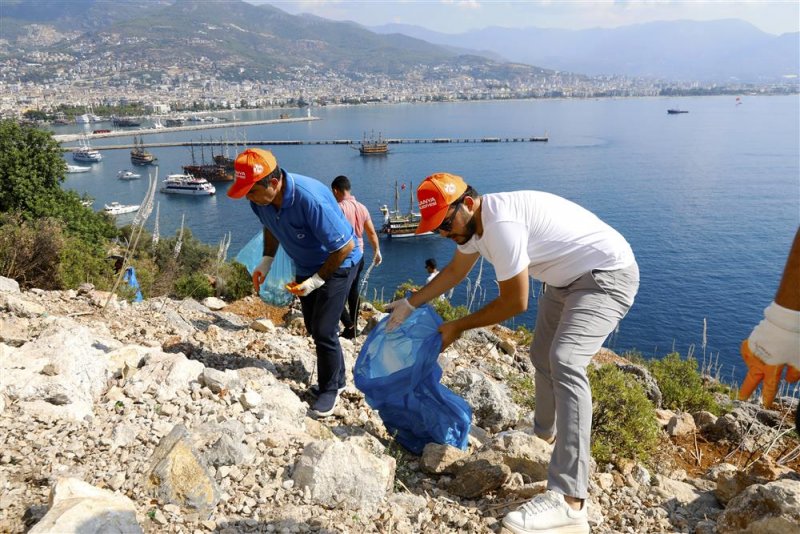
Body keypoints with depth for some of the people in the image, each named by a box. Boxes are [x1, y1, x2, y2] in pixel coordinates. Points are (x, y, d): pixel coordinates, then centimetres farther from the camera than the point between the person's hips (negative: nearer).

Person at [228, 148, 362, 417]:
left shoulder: (310, 199, -38)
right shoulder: (260, 199, -16)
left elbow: (346, 246, -30)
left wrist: (316, 281, -23)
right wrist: (266, 261, -4)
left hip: (337, 264, -7)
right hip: (305, 266, 8)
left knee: (324, 330, -9)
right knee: (313, 327, 15)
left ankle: (330, 390, 14)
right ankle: (338, 378, 36)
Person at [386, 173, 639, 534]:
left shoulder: (500, 223, -30)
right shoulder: (475, 221, 0)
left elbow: (514, 303, -22)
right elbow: (455, 271, 17)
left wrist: (458, 327, -9)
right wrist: (410, 304, 21)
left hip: (608, 274, -10)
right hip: (567, 279, 10)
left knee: (565, 362, -27)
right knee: (542, 357, 20)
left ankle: (569, 501, -27)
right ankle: (544, 433, 45)